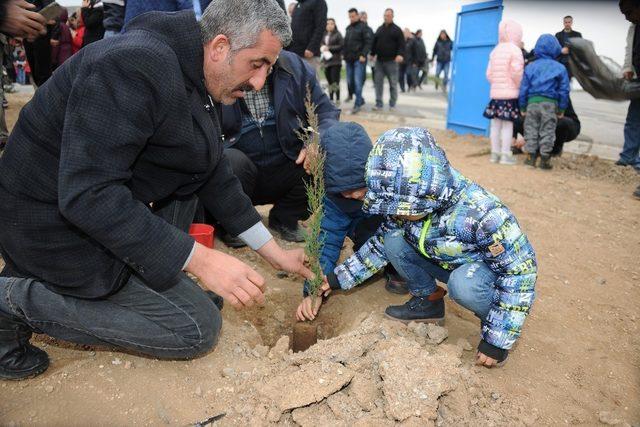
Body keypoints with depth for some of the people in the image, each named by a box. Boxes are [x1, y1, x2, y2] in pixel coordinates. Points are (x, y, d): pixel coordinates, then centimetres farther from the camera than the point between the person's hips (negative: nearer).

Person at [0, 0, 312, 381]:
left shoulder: (202, 79, 3)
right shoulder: (135, 67, -28)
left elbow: (214, 173, 8)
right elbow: (86, 195, -32)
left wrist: (276, 253, 7)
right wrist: (199, 259, -35)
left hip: (114, 199, 9)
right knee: (199, 329, -6)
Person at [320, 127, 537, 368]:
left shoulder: (481, 213, -37)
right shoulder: (406, 203, -17)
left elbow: (520, 269, -29)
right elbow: (381, 243, -1)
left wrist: (497, 340, -26)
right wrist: (339, 278, -5)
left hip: (493, 271, -5)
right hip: (448, 264, 6)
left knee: (463, 284, -39)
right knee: (393, 240, -14)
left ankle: (493, 318, -6)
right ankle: (429, 300, 6)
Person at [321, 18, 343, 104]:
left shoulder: (338, 34, -2)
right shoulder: (325, 35, 15)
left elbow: (341, 46, -9)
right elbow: (322, 45, 26)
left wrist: (329, 48, -12)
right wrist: (322, 48, 1)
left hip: (335, 61, -6)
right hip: (327, 61, 6)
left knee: (335, 81, -10)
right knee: (330, 82, 9)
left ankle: (337, 99, -4)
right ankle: (331, 99, 16)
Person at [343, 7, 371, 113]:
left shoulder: (363, 27, -3)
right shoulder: (348, 28, 18)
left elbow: (368, 42, -10)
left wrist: (363, 55, -19)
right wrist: (344, 55, 14)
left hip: (359, 59, -7)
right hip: (349, 59, 7)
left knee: (358, 82, -9)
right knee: (350, 82, 8)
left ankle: (357, 104, -4)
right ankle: (360, 99, 24)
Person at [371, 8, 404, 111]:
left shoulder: (397, 29, 1)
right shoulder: (379, 29, 16)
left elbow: (401, 44, -7)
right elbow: (374, 42, 21)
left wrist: (400, 54, -22)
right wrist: (372, 54, 11)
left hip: (391, 61, -4)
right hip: (379, 60, 4)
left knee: (393, 83, 1)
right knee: (378, 82, 0)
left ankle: (392, 105, 8)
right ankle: (379, 104, 4)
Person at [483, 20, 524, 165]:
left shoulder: (495, 50, 12)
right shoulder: (515, 50, -8)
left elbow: (489, 73, 9)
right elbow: (516, 72, -16)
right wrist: (519, 86, 0)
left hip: (495, 93, 6)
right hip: (510, 94, -6)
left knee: (495, 124, 8)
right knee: (507, 124, -4)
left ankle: (495, 153, 12)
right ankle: (505, 155, -4)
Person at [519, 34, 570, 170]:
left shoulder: (530, 67, 5)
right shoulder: (560, 68, 3)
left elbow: (523, 89, 4)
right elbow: (564, 90, 3)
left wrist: (523, 107, 11)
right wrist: (561, 109, 10)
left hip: (532, 102, 1)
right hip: (550, 103, -1)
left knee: (531, 130, 10)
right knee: (547, 132, 6)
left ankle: (531, 157, 12)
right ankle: (545, 159, 9)